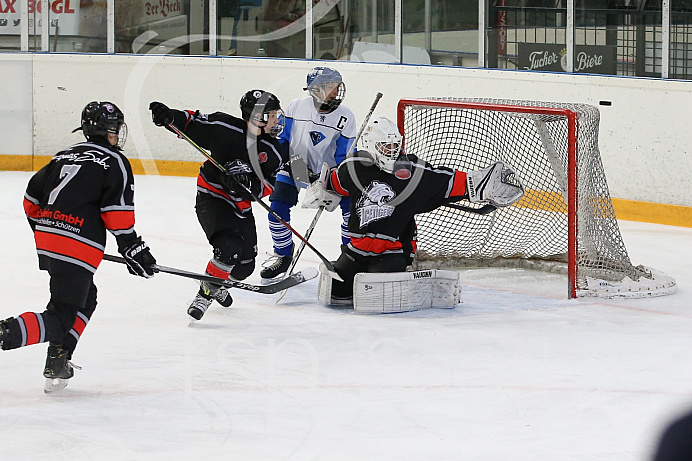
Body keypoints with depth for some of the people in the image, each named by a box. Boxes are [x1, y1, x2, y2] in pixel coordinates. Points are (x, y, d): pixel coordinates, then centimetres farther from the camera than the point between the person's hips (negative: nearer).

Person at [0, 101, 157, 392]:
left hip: (46, 243, 8)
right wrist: (133, 250, -3)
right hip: (77, 246, -8)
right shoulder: (115, 162, -1)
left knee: (85, 299, 25)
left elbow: (32, 200, 22)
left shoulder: (64, 156, 19)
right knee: (62, 319, -7)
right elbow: (117, 214, -9)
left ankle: (57, 365, 18)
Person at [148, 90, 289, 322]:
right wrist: (169, 116, -25)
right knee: (229, 246, -29)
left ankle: (215, 285, 44)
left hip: (241, 207, 6)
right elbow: (191, 123, -6)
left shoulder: (274, 150, -6)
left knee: (244, 266, 12)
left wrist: (249, 185, -30)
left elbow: (268, 187, -9)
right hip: (212, 197, -6)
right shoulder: (225, 127, -16)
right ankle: (205, 292, -10)